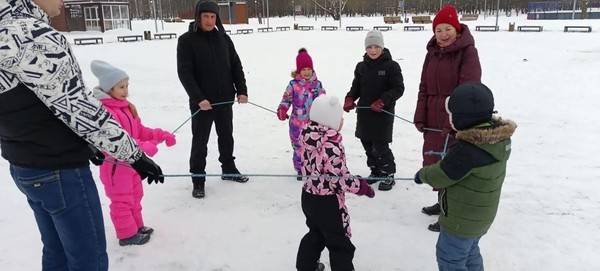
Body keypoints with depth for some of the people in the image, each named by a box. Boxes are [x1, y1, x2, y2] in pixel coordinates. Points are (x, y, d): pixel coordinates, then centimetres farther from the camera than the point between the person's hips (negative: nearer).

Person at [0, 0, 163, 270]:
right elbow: (78, 108, -23)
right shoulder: (32, 35, -22)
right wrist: (135, 155, -15)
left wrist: (84, 144, 17)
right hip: (59, 171, -9)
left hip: (25, 166, 9)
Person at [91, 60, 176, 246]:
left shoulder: (125, 107, 8)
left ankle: (137, 226, 39)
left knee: (135, 196, 22)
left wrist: (162, 135, -2)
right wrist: (143, 147, -41)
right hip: (115, 165, -10)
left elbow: (140, 131, 10)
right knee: (122, 201, 5)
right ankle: (127, 234, 20)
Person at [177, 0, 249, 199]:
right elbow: (184, 72, -13)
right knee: (200, 141, 4)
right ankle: (198, 180, 16)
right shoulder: (187, 40, -7)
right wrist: (198, 98, -22)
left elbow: (236, 65, 8)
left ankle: (229, 169, 34)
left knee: (226, 137, 17)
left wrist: (242, 90, -3)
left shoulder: (223, 38, 6)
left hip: (225, 99, 4)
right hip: (201, 102, -4)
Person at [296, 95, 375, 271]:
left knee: (316, 234, 29)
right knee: (340, 243, 9)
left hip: (309, 196, 9)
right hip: (327, 202, -9)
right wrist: (361, 185, -15)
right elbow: (338, 178, -28)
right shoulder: (331, 145, -28)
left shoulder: (309, 137, -3)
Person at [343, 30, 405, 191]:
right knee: (367, 144, 12)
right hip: (364, 112, 6)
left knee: (380, 146, -5)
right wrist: (350, 99, -5)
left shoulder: (391, 66, -8)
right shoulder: (361, 67, 6)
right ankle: (376, 172, 31)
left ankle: (388, 175, 15)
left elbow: (398, 89, -9)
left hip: (383, 113, -5)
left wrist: (382, 101, -21)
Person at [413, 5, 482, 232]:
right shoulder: (432, 53, 10)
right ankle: (443, 201, 36)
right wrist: (420, 116, 6)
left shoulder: (467, 52, -10)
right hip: (433, 121, 7)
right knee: (433, 162, 16)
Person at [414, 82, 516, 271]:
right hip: (480, 216, 9)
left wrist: (422, 175, -2)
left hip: (462, 220, -9)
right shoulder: (499, 138, -8)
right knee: (469, 252, 29)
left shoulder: (467, 150, -35)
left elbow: (440, 176, -22)